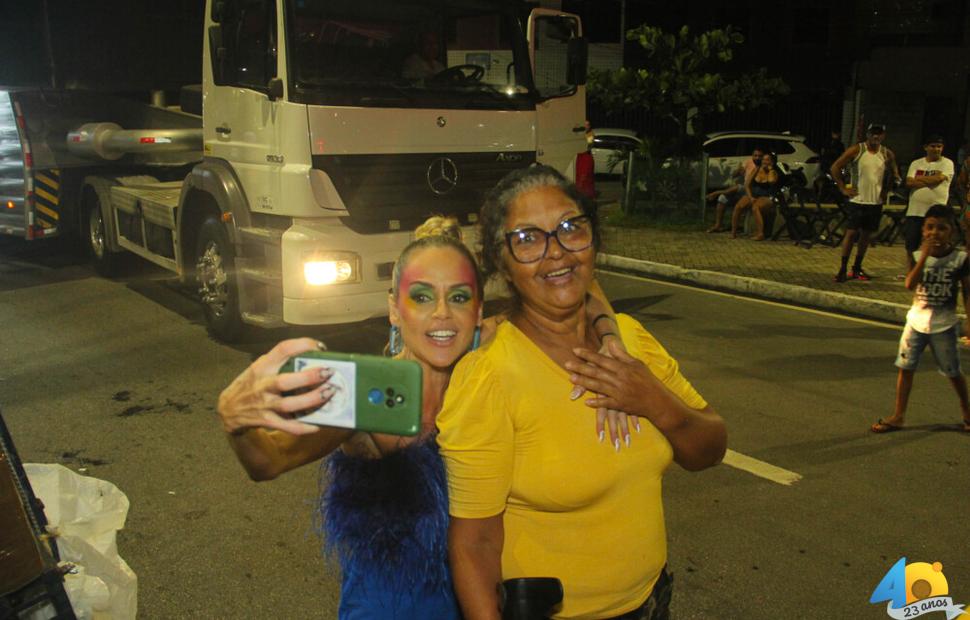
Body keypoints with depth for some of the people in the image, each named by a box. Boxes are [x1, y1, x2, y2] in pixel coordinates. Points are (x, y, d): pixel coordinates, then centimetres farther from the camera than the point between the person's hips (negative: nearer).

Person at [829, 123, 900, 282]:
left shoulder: (887, 154, 4)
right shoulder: (856, 150, -7)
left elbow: (894, 172, 21)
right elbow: (835, 168, -5)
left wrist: (887, 190, 9)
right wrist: (843, 188, -8)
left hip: (876, 202, 4)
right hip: (857, 200, -4)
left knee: (866, 235, 9)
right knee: (851, 233, -6)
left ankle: (857, 268, 19)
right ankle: (843, 269, -2)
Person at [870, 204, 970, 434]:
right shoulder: (918, 255, -3)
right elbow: (909, 284, -18)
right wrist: (925, 255, -22)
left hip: (944, 324, -2)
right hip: (917, 320, 2)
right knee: (906, 367, 2)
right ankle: (898, 416, 11)